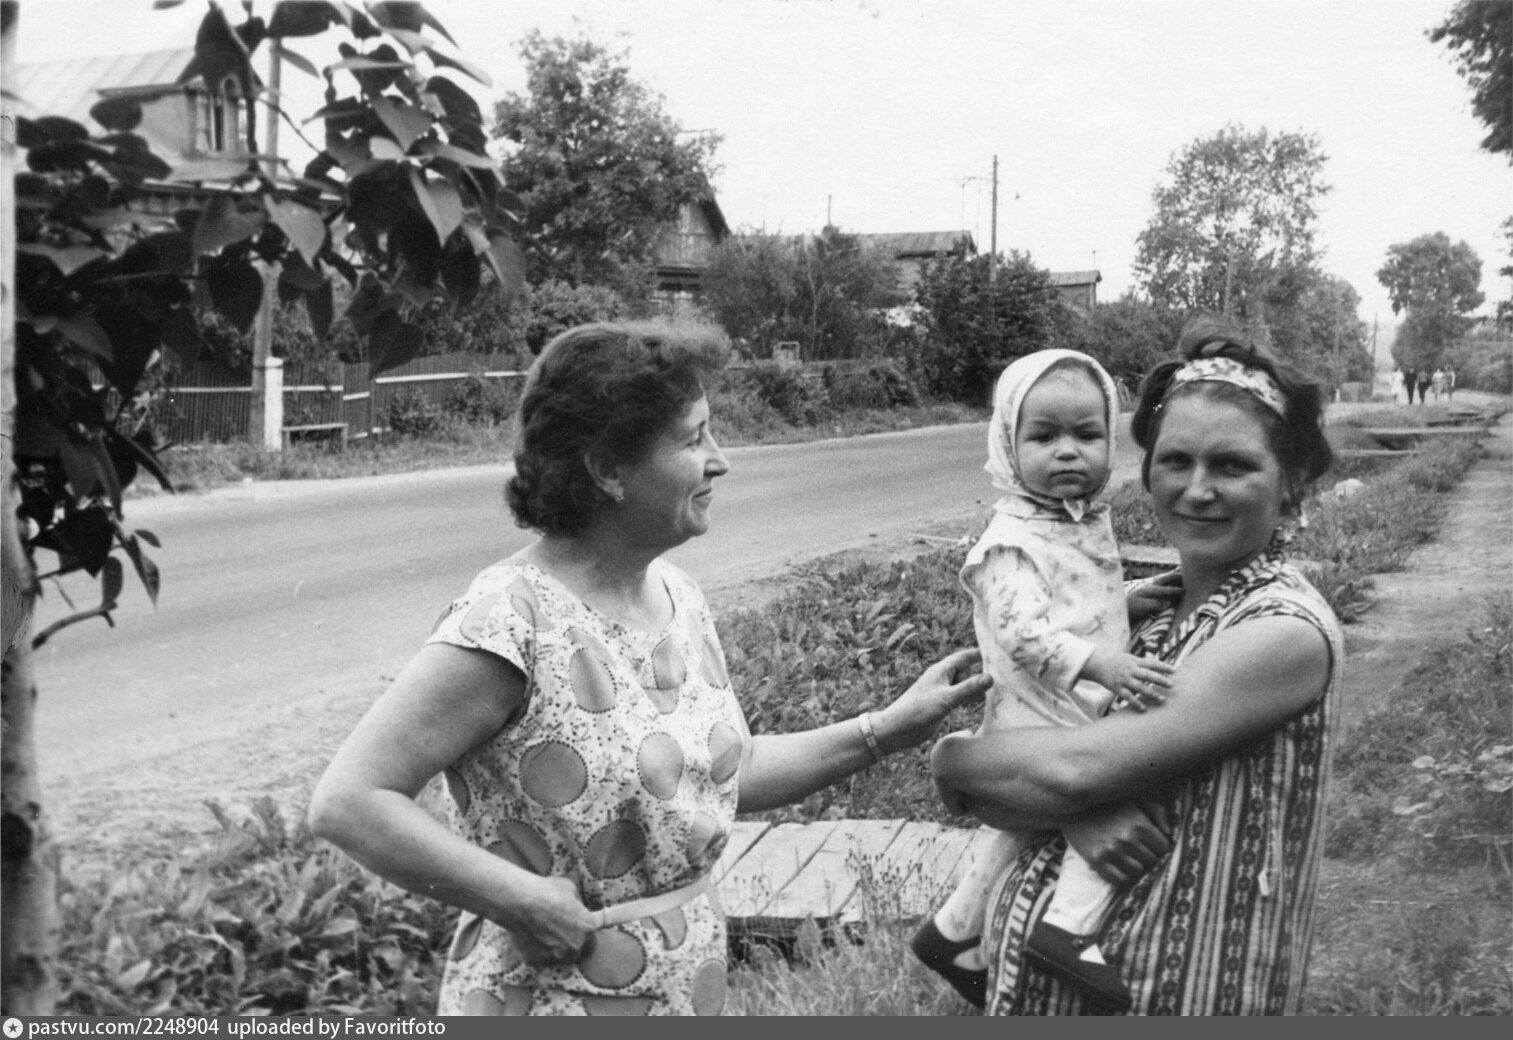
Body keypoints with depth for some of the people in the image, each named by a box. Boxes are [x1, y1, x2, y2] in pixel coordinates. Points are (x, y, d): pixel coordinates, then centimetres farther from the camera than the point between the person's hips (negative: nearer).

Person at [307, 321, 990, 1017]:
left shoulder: (679, 599, 1)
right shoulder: (512, 620, -23)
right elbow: (345, 803, -24)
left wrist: (889, 729, 8)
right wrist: (523, 900, -25)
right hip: (547, 997, -7)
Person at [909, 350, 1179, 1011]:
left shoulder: (1091, 524, 9)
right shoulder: (1013, 541, -19)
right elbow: (1022, 631, -30)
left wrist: (1129, 604, 5)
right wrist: (1100, 662, -40)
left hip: (1084, 718, 10)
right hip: (1040, 722, -10)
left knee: (1026, 831, 23)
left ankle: (954, 933, 40)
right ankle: (1070, 925, -25)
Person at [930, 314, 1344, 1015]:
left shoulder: (1286, 631, -18)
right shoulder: (1151, 606, 3)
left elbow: (1077, 767, -23)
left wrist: (951, 754, -7)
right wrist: (1075, 813, -21)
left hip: (1176, 985, -6)